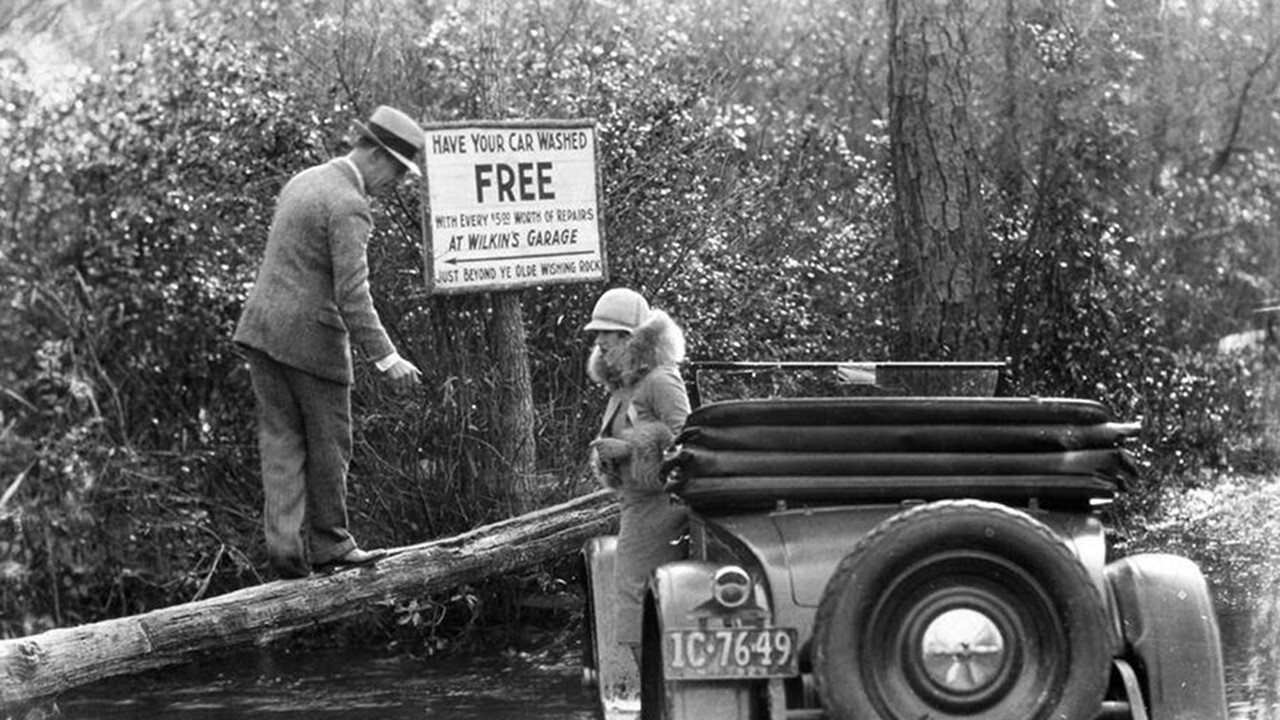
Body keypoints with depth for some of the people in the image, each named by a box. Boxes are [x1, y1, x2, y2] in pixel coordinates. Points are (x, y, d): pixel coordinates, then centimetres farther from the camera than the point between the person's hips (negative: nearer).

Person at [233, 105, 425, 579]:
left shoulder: (304, 181, 13)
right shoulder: (348, 207, -16)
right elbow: (351, 294, -22)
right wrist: (385, 358, -21)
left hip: (263, 326, 8)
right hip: (311, 336, -8)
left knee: (282, 438, 5)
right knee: (328, 443, 6)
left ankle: (284, 544, -4)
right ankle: (328, 544, 14)